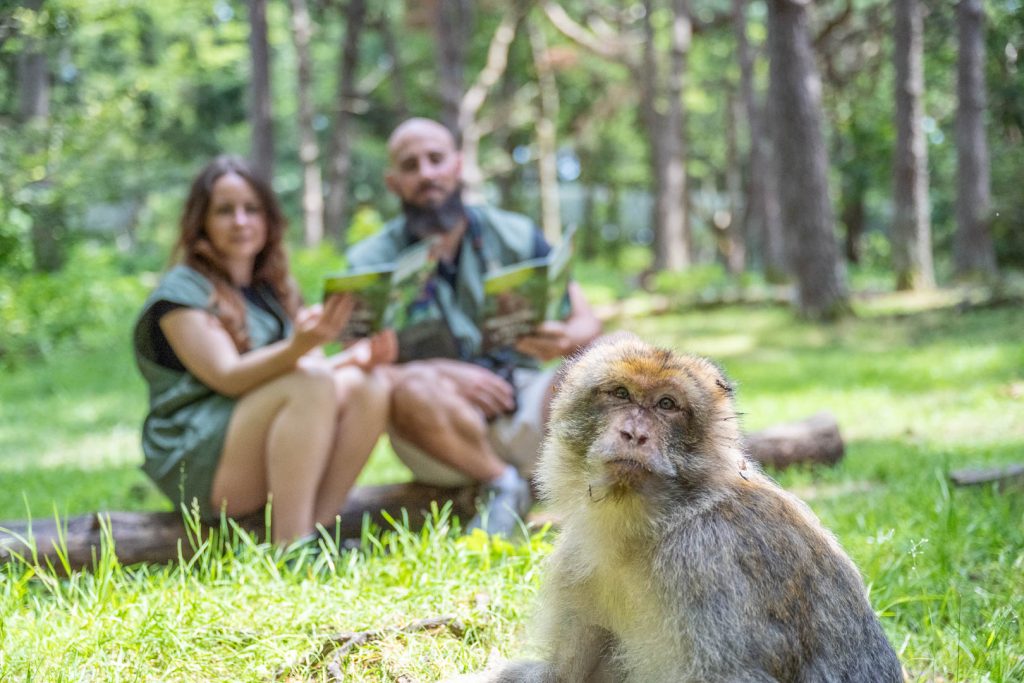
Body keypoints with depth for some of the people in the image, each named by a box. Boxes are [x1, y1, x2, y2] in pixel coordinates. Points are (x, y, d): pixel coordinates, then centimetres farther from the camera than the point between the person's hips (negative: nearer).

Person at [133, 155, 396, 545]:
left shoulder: (274, 290, 17)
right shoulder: (181, 291, -5)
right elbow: (227, 377, -19)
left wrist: (356, 356, -10)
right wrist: (298, 347, -37)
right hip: (197, 466, -7)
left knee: (369, 383, -15)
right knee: (310, 381, -29)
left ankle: (320, 527, -23)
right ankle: (290, 549, -35)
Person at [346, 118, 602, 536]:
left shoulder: (516, 236, 9)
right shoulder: (371, 262, 3)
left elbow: (587, 323, 5)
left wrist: (565, 340, -21)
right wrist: (444, 373, -25)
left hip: (524, 410, 2)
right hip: (444, 425, -2)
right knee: (411, 388, -36)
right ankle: (503, 483, -16)